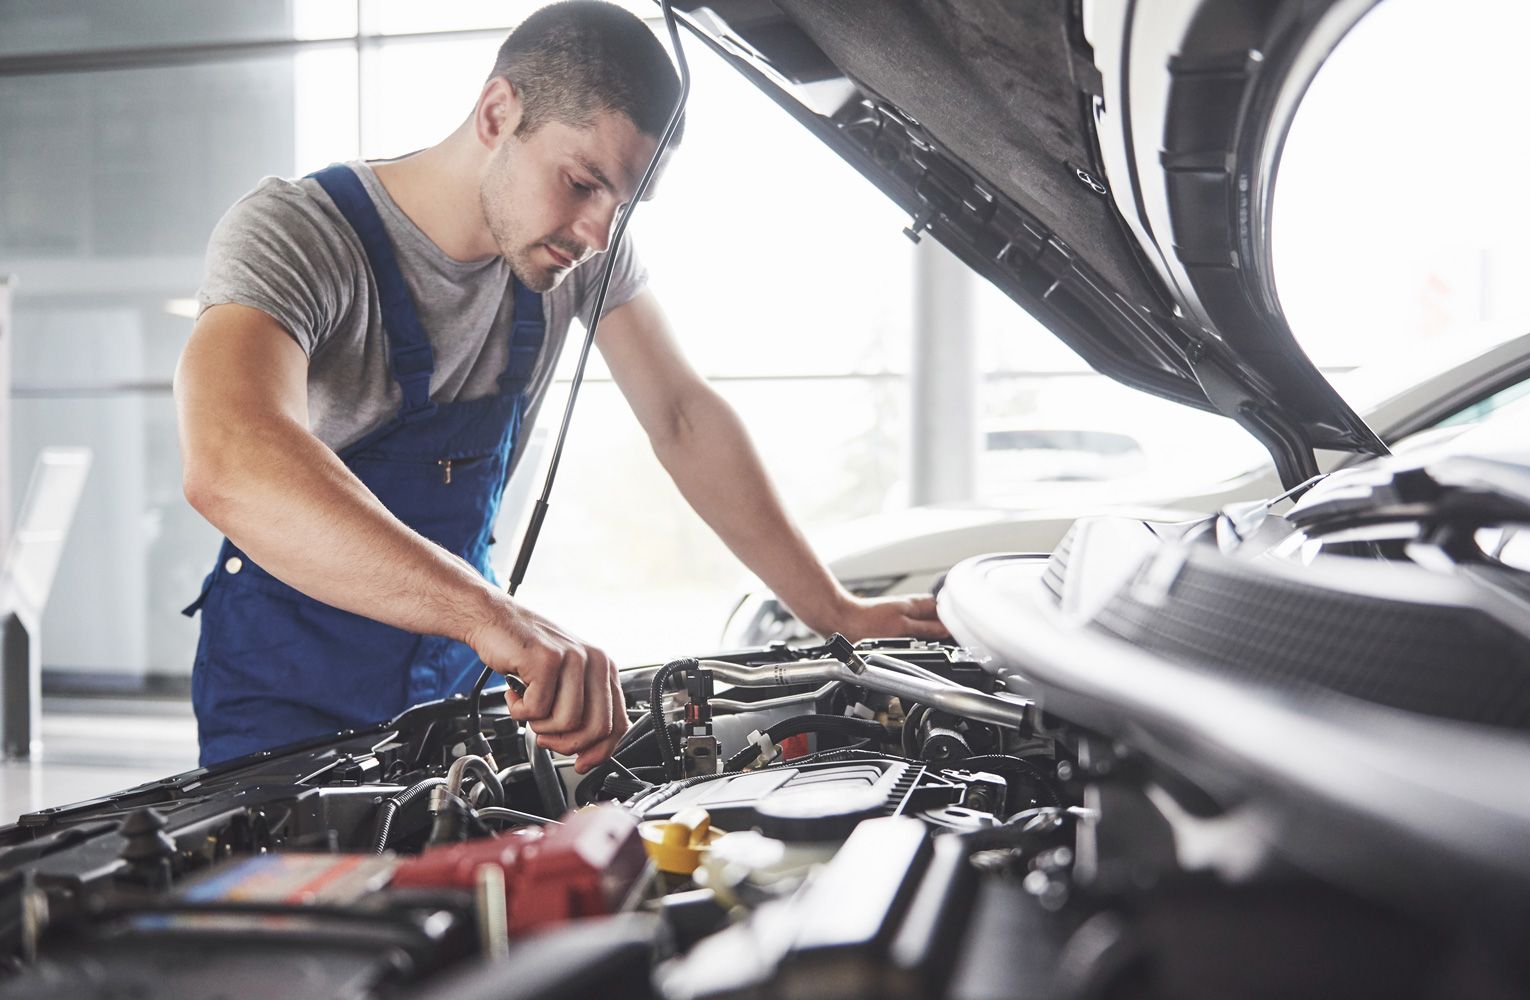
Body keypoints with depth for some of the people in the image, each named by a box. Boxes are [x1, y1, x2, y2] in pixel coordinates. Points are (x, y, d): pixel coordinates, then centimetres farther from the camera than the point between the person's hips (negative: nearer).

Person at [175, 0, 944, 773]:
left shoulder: (584, 245, -7)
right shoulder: (291, 234, -26)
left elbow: (683, 420, 1)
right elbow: (228, 467, -45)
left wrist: (834, 613, -4)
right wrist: (491, 614, -58)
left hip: (454, 675, 5)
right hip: (288, 696, -5)